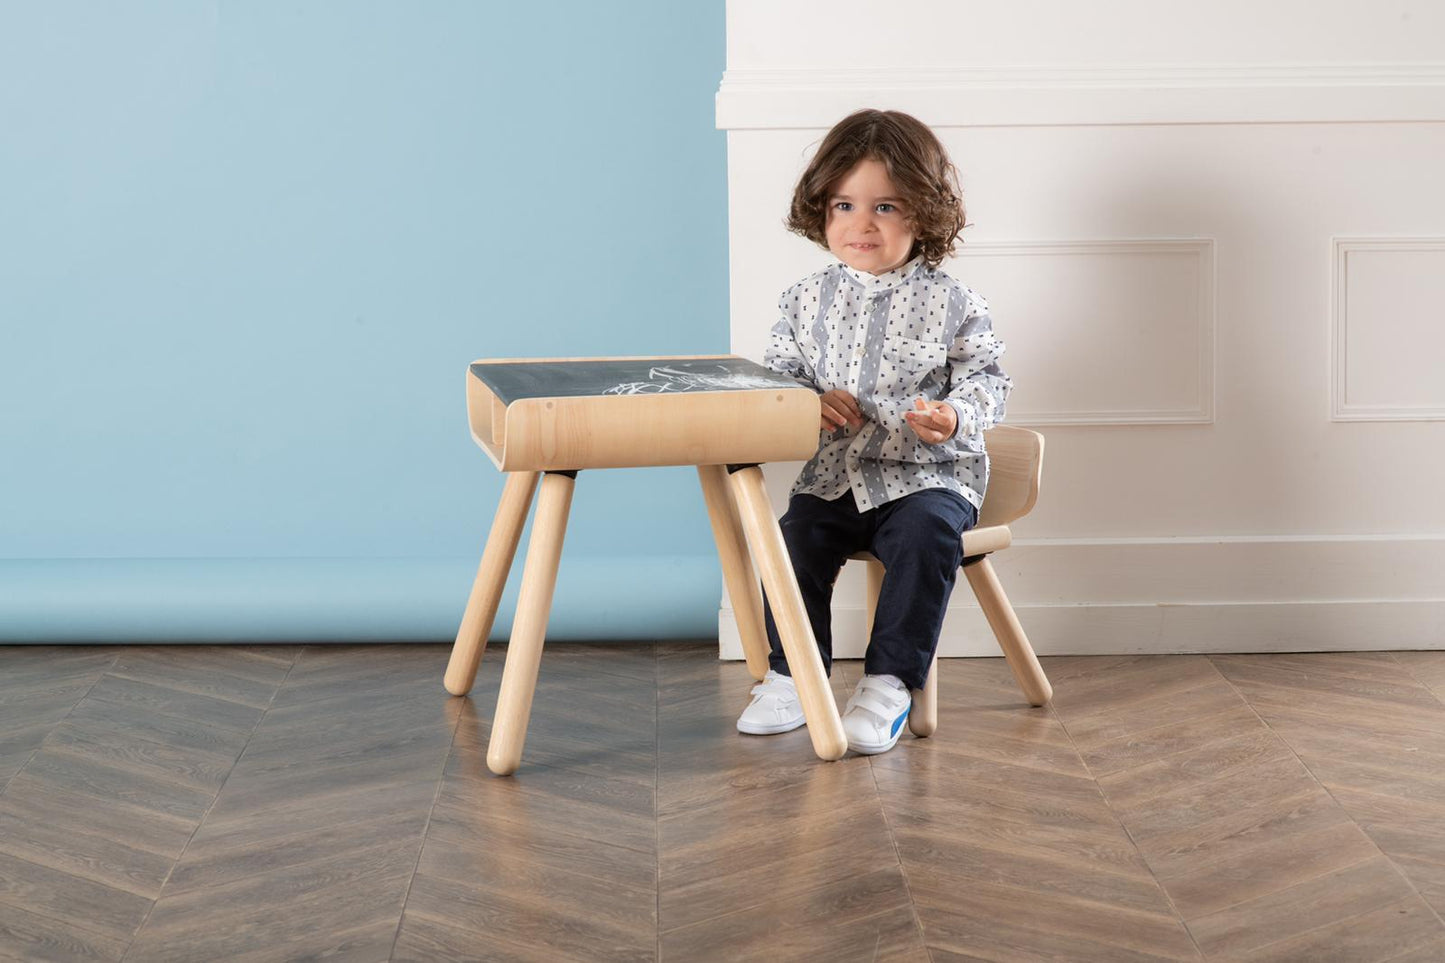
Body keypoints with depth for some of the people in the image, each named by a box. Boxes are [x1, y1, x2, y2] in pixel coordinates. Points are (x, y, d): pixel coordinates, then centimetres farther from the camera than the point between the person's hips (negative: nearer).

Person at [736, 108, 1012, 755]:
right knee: (798, 533, -22)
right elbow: (776, 374, 14)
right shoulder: (807, 301, 7)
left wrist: (954, 416, -21)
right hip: (834, 475, 3)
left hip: (929, 473, -3)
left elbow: (986, 380, 1)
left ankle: (888, 684, -23)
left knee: (926, 535, -31)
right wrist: (811, 402, -8)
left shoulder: (950, 304, -1)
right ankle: (792, 673, -5)